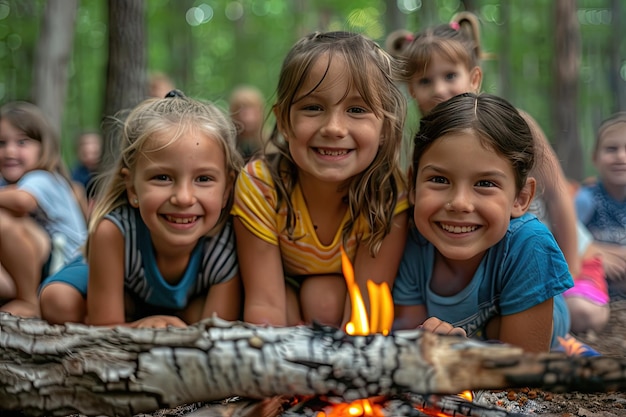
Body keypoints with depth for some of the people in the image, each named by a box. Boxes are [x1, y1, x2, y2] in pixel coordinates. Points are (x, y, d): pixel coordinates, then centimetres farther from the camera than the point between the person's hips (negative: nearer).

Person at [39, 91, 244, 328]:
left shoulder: (227, 245, -38)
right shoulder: (112, 230, -40)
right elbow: (104, 327, -32)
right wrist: (145, 325, -51)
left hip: (190, 306, 0)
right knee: (59, 303, -23)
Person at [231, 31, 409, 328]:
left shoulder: (389, 195, -28)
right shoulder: (258, 185, -29)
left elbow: (365, 310, -29)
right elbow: (265, 304, -29)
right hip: (284, 288, 1)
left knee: (324, 295, -30)